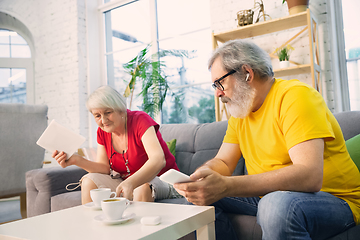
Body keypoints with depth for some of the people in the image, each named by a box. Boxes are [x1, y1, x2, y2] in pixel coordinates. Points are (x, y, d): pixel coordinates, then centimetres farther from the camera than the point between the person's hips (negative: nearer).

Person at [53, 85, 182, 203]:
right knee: (89, 181, -11)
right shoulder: (102, 131, 2)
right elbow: (105, 168, -1)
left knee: (142, 187, -37)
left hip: (163, 182, -5)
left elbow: (158, 160, -35)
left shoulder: (140, 120, -19)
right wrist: (77, 160, -18)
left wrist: (130, 183, -51)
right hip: (127, 183, 6)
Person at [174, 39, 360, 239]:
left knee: (277, 204, -37)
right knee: (202, 196, -4)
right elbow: (223, 162, 7)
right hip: (268, 196, 7)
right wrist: (199, 176, -17)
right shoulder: (240, 111, 7)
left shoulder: (295, 96, -18)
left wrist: (227, 186, -36)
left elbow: (310, 177, -30)